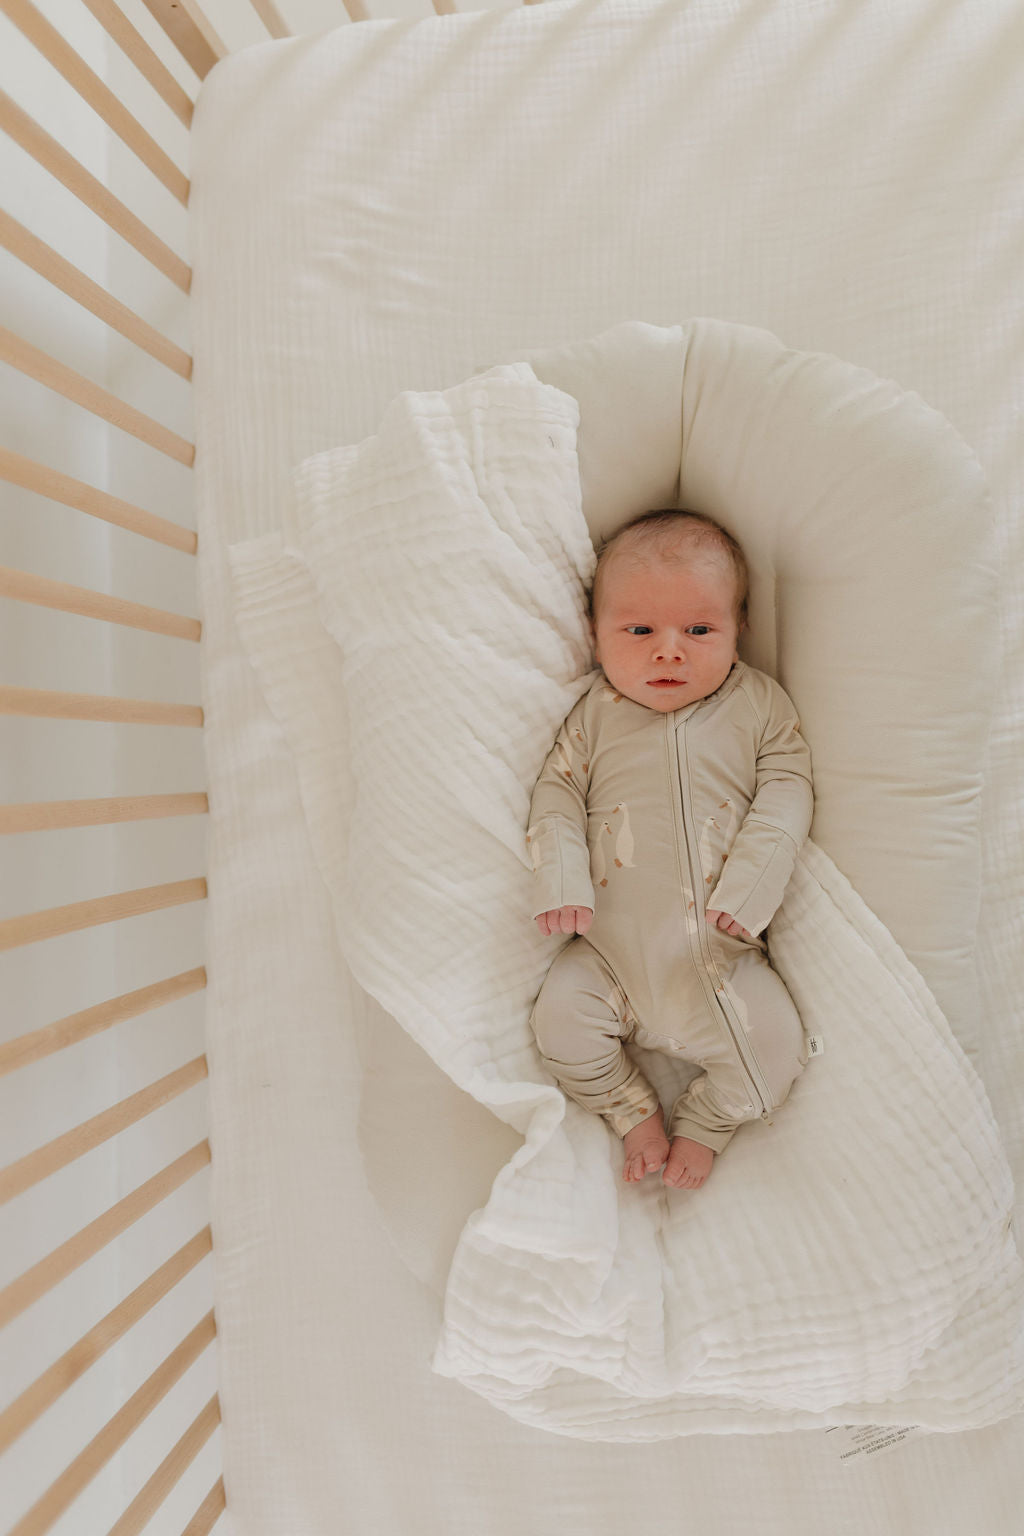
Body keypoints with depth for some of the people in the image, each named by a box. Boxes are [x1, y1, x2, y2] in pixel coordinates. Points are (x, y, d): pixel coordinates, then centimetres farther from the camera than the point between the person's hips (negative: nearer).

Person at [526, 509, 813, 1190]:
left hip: (719, 947, 0)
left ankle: (701, 1127, 19)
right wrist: (561, 876, -14)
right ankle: (636, 1113, 14)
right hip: (611, 942, 1)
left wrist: (754, 878, -18)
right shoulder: (595, 713, 1)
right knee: (561, 1017, -15)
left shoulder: (760, 702, 0)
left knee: (774, 1041, -12)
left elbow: (789, 786, -3)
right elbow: (557, 790, 3)